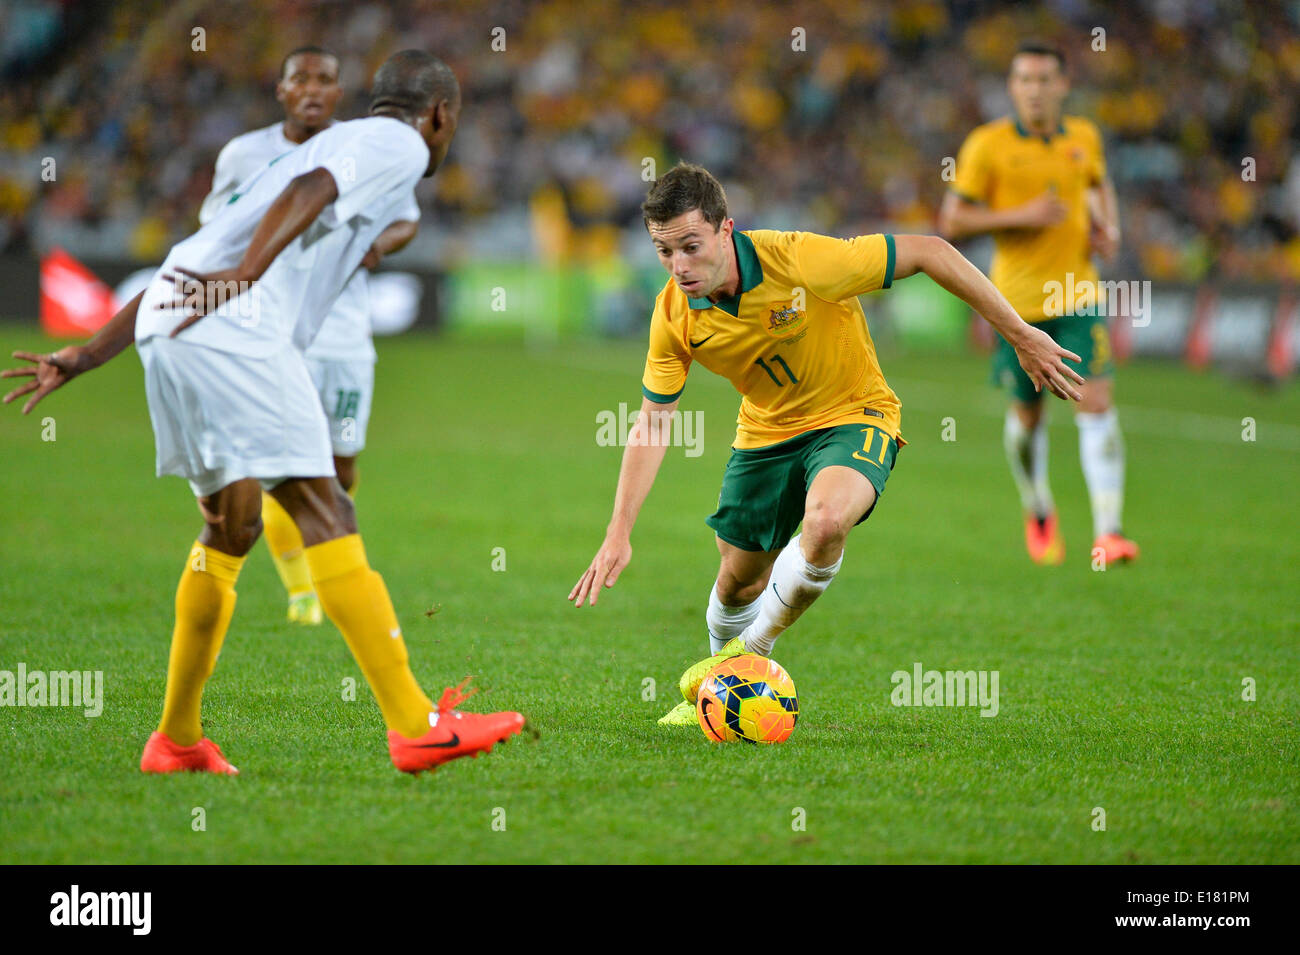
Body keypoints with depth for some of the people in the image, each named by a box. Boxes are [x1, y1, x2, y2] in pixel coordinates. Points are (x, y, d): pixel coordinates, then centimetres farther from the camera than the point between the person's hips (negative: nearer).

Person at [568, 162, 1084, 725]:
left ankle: (753, 652, -9)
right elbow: (653, 422, -6)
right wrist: (618, 533, -13)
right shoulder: (674, 315, -17)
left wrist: (1022, 337, -18)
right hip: (765, 433, 5)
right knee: (738, 581, 12)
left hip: (854, 415, -4)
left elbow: (929, 252, -23)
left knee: (826, 521, -34)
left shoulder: (798, 262, -32)